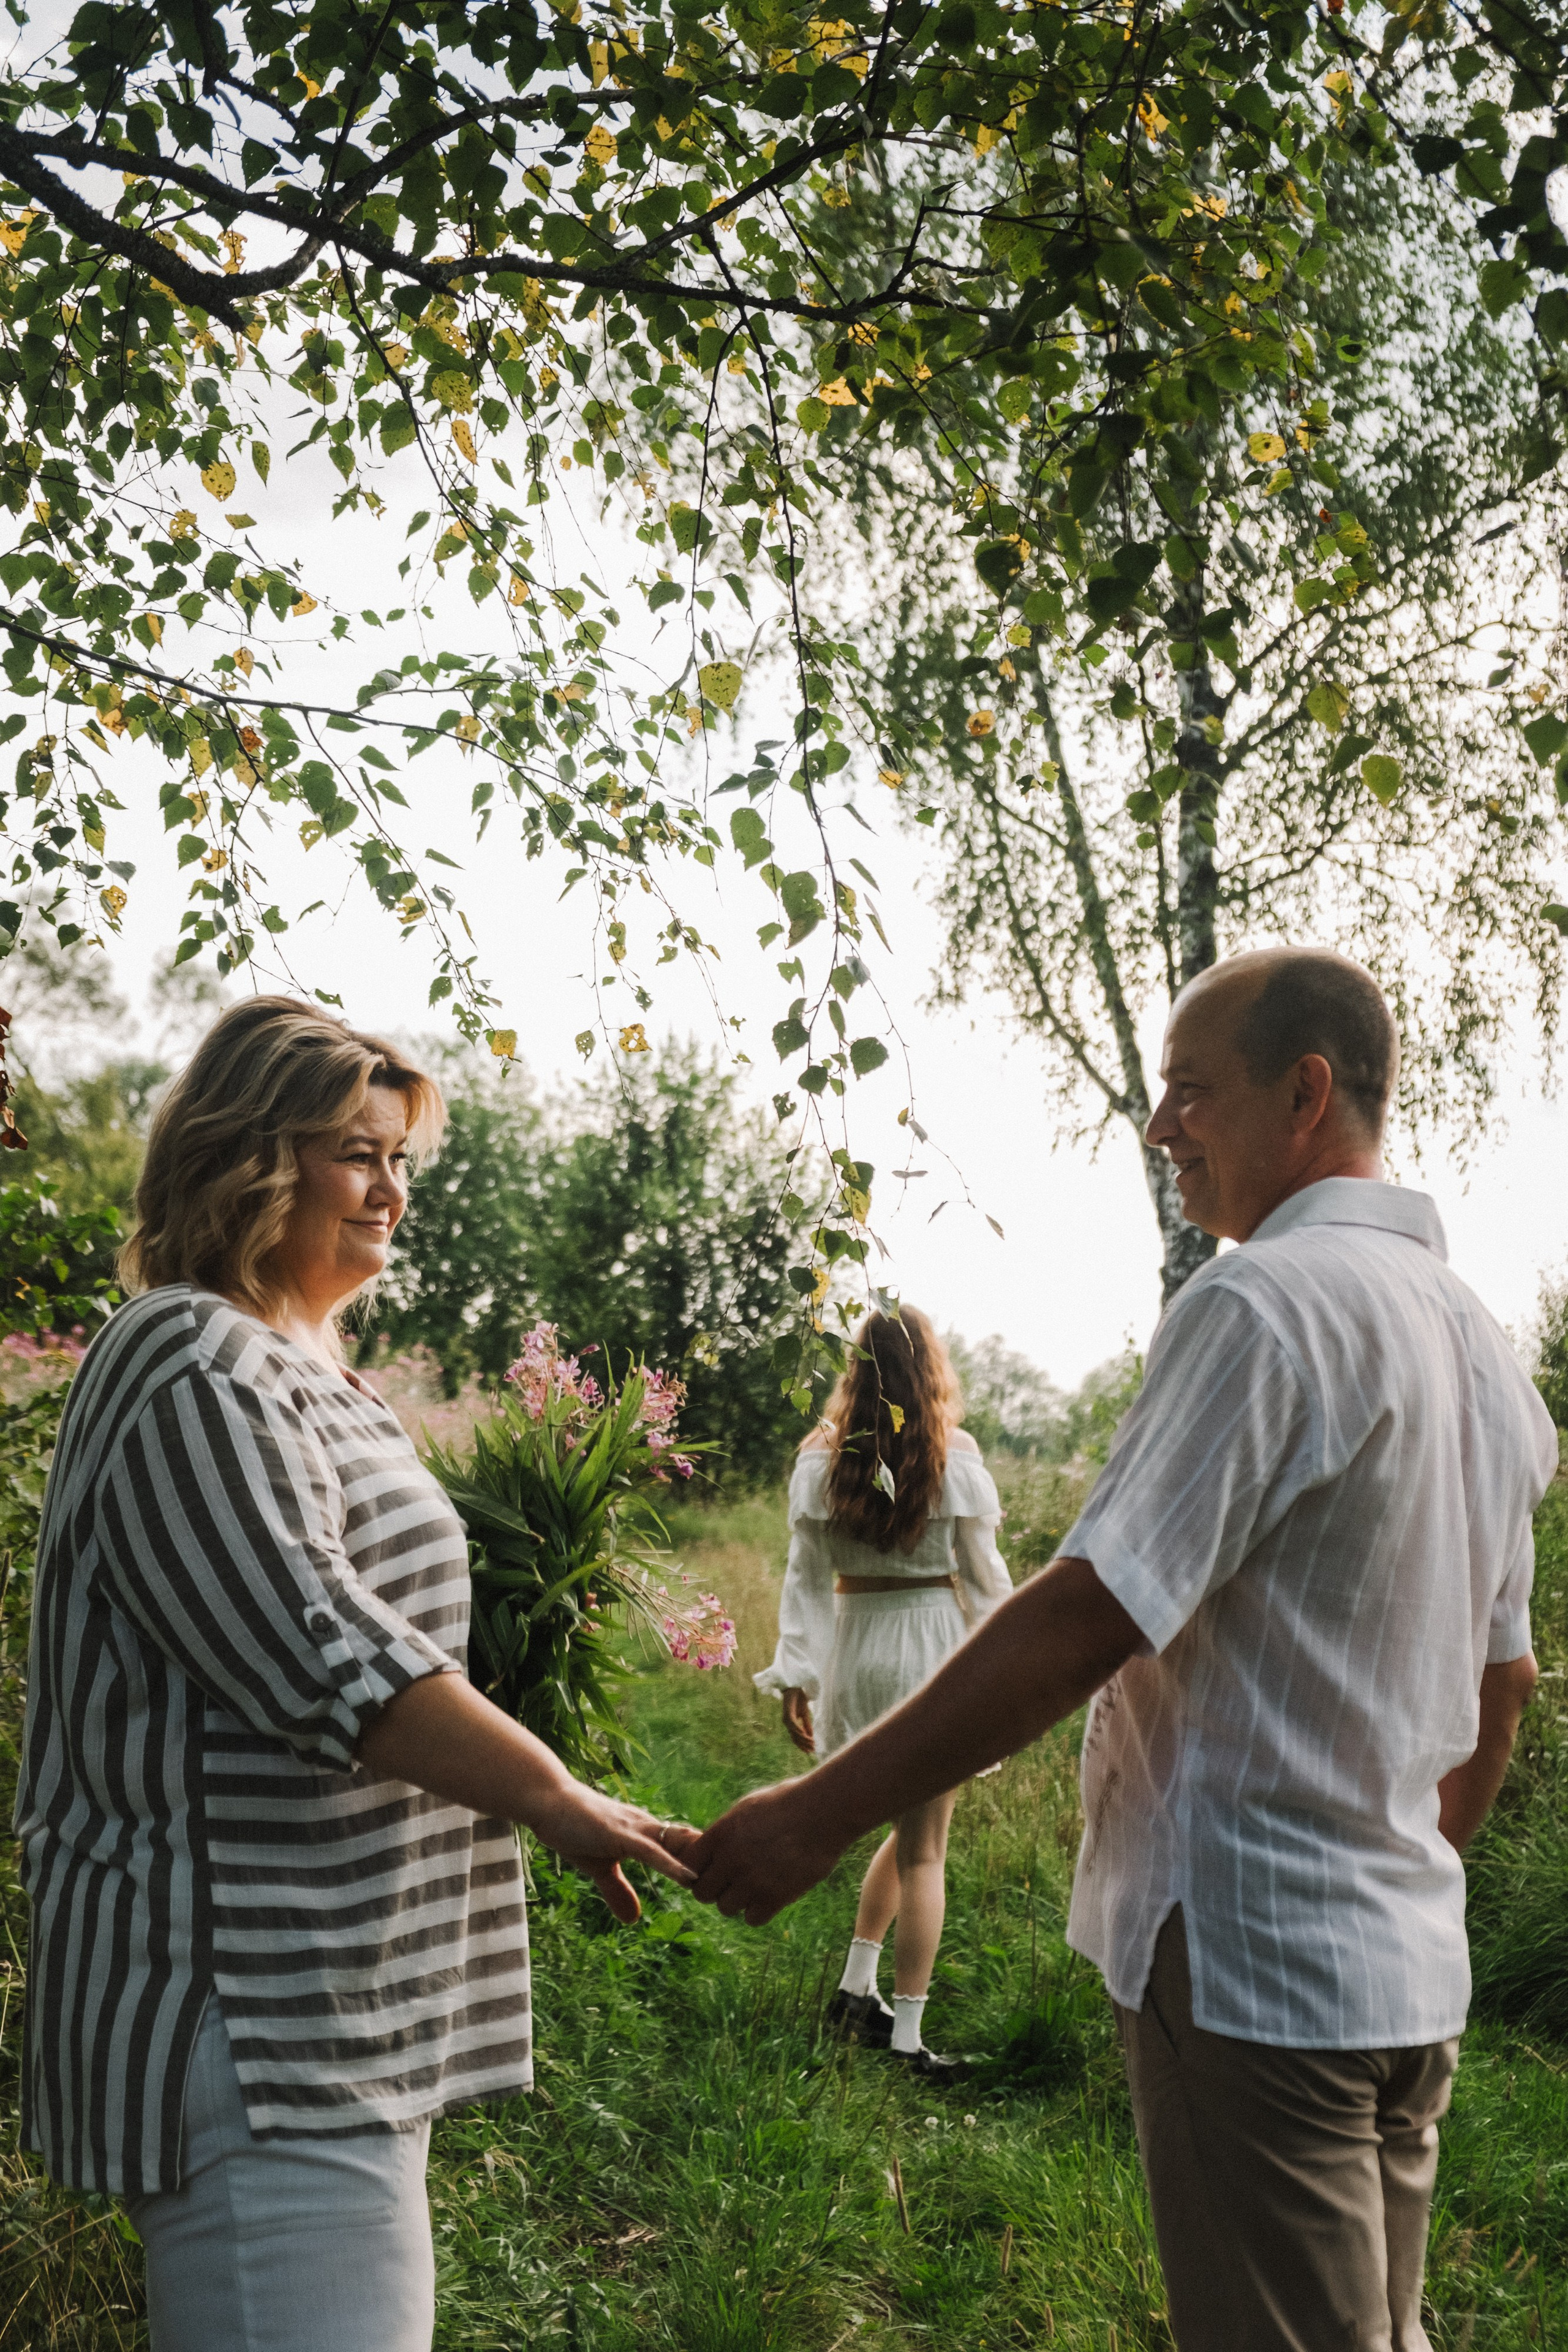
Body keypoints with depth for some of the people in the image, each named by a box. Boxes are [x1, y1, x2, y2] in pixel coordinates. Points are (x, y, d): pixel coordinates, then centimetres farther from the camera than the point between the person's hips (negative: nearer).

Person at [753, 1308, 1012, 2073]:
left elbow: (806, 1579, 1)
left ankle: (855, 1987, 22)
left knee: (906, 1830, 23)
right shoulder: (954, 1461, -8)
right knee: (923, 1850, 5)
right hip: (932, 1644, -4)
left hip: (855, 1648, 4)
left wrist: (796, 1679, 4)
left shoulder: (821, 1464, 0)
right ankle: (905, 2033, 8)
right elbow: (984, 1578, -4)